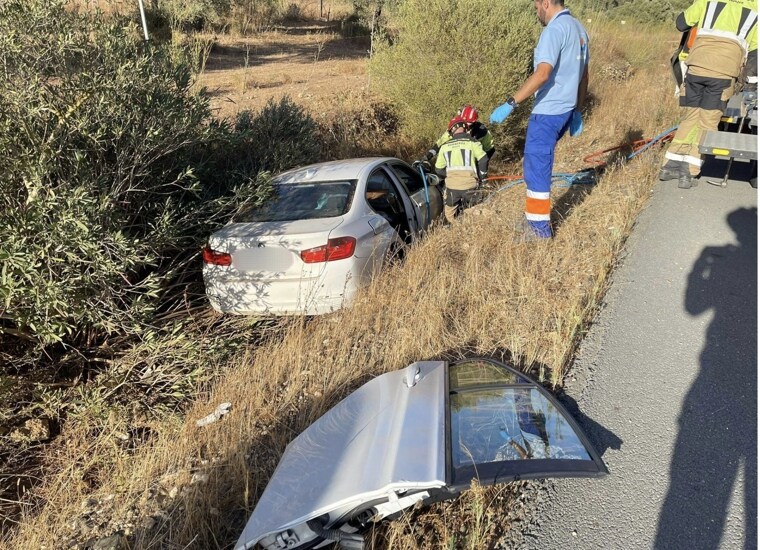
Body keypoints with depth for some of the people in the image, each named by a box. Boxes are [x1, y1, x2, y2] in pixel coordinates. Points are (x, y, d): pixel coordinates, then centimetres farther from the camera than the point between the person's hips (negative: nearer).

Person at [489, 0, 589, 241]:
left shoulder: (554, 29, -14)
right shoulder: (578, 28, 15)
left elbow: (542, 74, -26)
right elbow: (583, 76, 18)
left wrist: (511, 103, -26)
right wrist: (577, 111, 24)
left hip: (548, 111, -10)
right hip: (566, 110, 10)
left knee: (536, 168, -4)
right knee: (534, 161, 19)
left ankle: (539, 230, 1)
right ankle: (537, 215, 25)